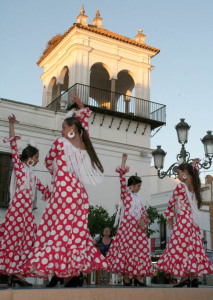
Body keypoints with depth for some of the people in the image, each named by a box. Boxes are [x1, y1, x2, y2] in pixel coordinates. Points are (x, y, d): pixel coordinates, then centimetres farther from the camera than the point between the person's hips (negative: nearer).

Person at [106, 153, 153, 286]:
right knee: (127, 248, -10)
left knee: (141, 250, 0)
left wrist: (143, 220, -5)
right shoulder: (125, 193, 5)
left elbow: (143, 212, 17)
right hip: (127, 225, -6)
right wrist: (124, 161, -6)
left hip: (139, 227, 6)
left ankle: (138, 277, 4)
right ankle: (126, 278, -5)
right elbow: (122, 178, -7)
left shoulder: (138, 198, 22)